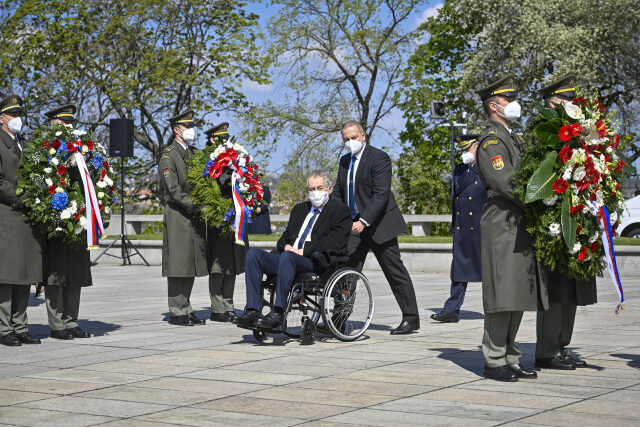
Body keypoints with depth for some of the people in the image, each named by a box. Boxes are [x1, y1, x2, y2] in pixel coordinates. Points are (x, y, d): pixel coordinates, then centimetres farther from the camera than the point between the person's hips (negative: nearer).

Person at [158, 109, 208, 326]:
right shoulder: (168, 155, -7)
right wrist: (194, 206, -19)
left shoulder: (194, 153, 17)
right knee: (178, 265, -6)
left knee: (192, 264, 8)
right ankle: (176, 312, -1)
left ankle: (186, 310, 15)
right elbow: (173, 189, -14)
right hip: (177, 216, -7)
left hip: (195, 218, 7)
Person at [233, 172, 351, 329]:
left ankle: (278, 313, -37)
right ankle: (253, 311, -24)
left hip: (319, 263, -7)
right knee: (253, 254, -15)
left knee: (287, 256, -37)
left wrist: (304, 251, -15)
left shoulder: (340, 211, 5)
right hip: (288, 258, 7)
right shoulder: (299, 209, 27)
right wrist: (287, 246, -1)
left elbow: (335, 242, -11)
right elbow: (284, 238, 25)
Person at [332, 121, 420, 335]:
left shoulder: (379, 158, -11)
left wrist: (363, 221, -28)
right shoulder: (345, 161, 13)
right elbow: (338, 194, 18)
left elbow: (381, 195, -20)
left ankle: (411, 319, 10)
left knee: (395, 272, 1)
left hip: (378, 224, -6)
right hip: (355, 225, 6)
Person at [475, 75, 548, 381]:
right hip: (502, 223, -10)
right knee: (502, 295, -9)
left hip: (520, 226, 10)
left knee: (518, 297, 9)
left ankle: (510, 359, 14)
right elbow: (504, 182, -18)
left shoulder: (512, 137, 23)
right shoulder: (491, 140, -8)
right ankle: (494, 361, -5)